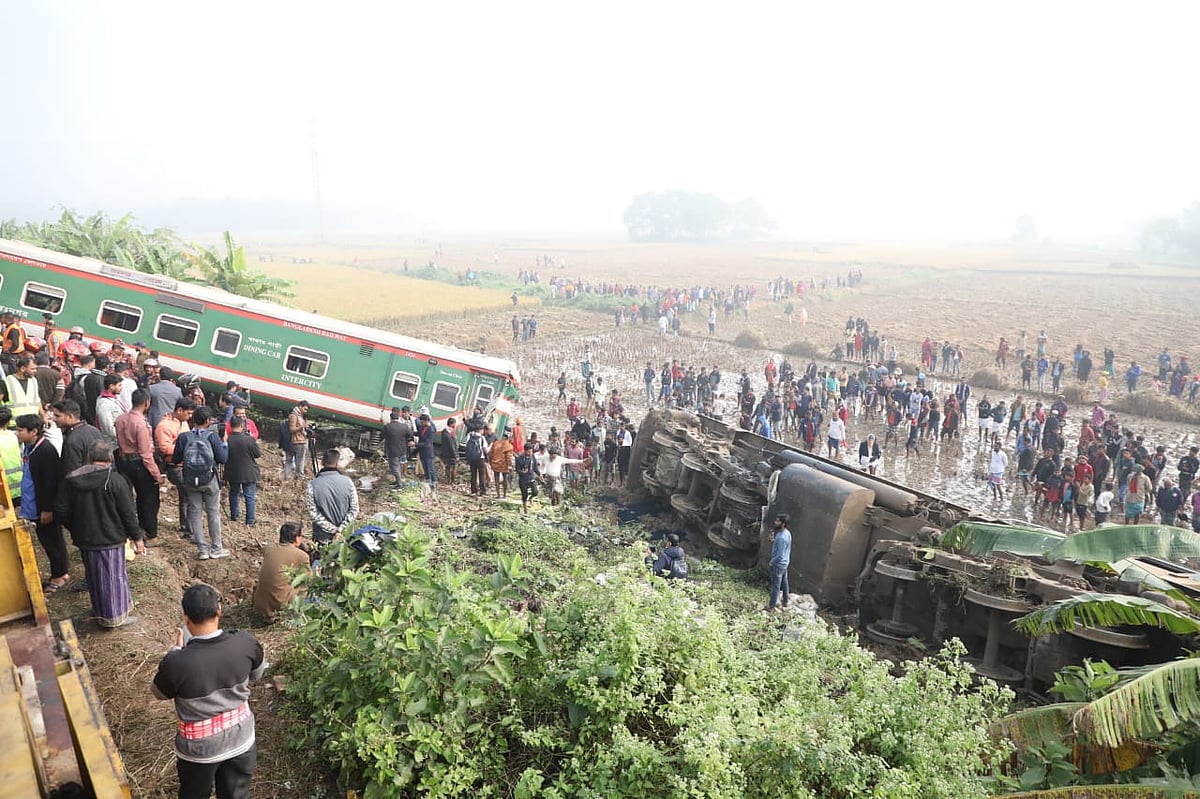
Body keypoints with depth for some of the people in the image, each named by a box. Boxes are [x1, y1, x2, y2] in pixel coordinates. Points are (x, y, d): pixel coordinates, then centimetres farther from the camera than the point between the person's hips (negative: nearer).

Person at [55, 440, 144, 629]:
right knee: (113, 577, 7)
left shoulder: (71, 480, -2)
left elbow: (61, 511, 2)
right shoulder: (115, 480, -16)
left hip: (84, 539, 4)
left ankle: (100, 613, 31)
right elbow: (129, 513, -13)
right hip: (110, 539, -4)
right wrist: (136, 537, -2)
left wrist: (76, 529, 17)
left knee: (94, 577, 18)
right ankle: (115, 617, 16)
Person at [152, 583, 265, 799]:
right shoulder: (245, 643, -22)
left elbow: (159, 693, -6)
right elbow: (257, 673, 0)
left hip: (199, 749, -1)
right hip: (241, 741, 2)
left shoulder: (176, 663, -30)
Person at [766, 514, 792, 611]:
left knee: (775, 586, 4)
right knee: (784, 583, 22)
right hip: (785, 563, 9)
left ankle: (771, 606, 16)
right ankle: (785, 602, 37)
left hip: (778, 564, -9)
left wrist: (771, 562, -13)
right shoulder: (787, 533, -1)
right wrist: (773, 540, -1)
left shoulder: (781, 537, -31)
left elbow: (780, 555, -28)